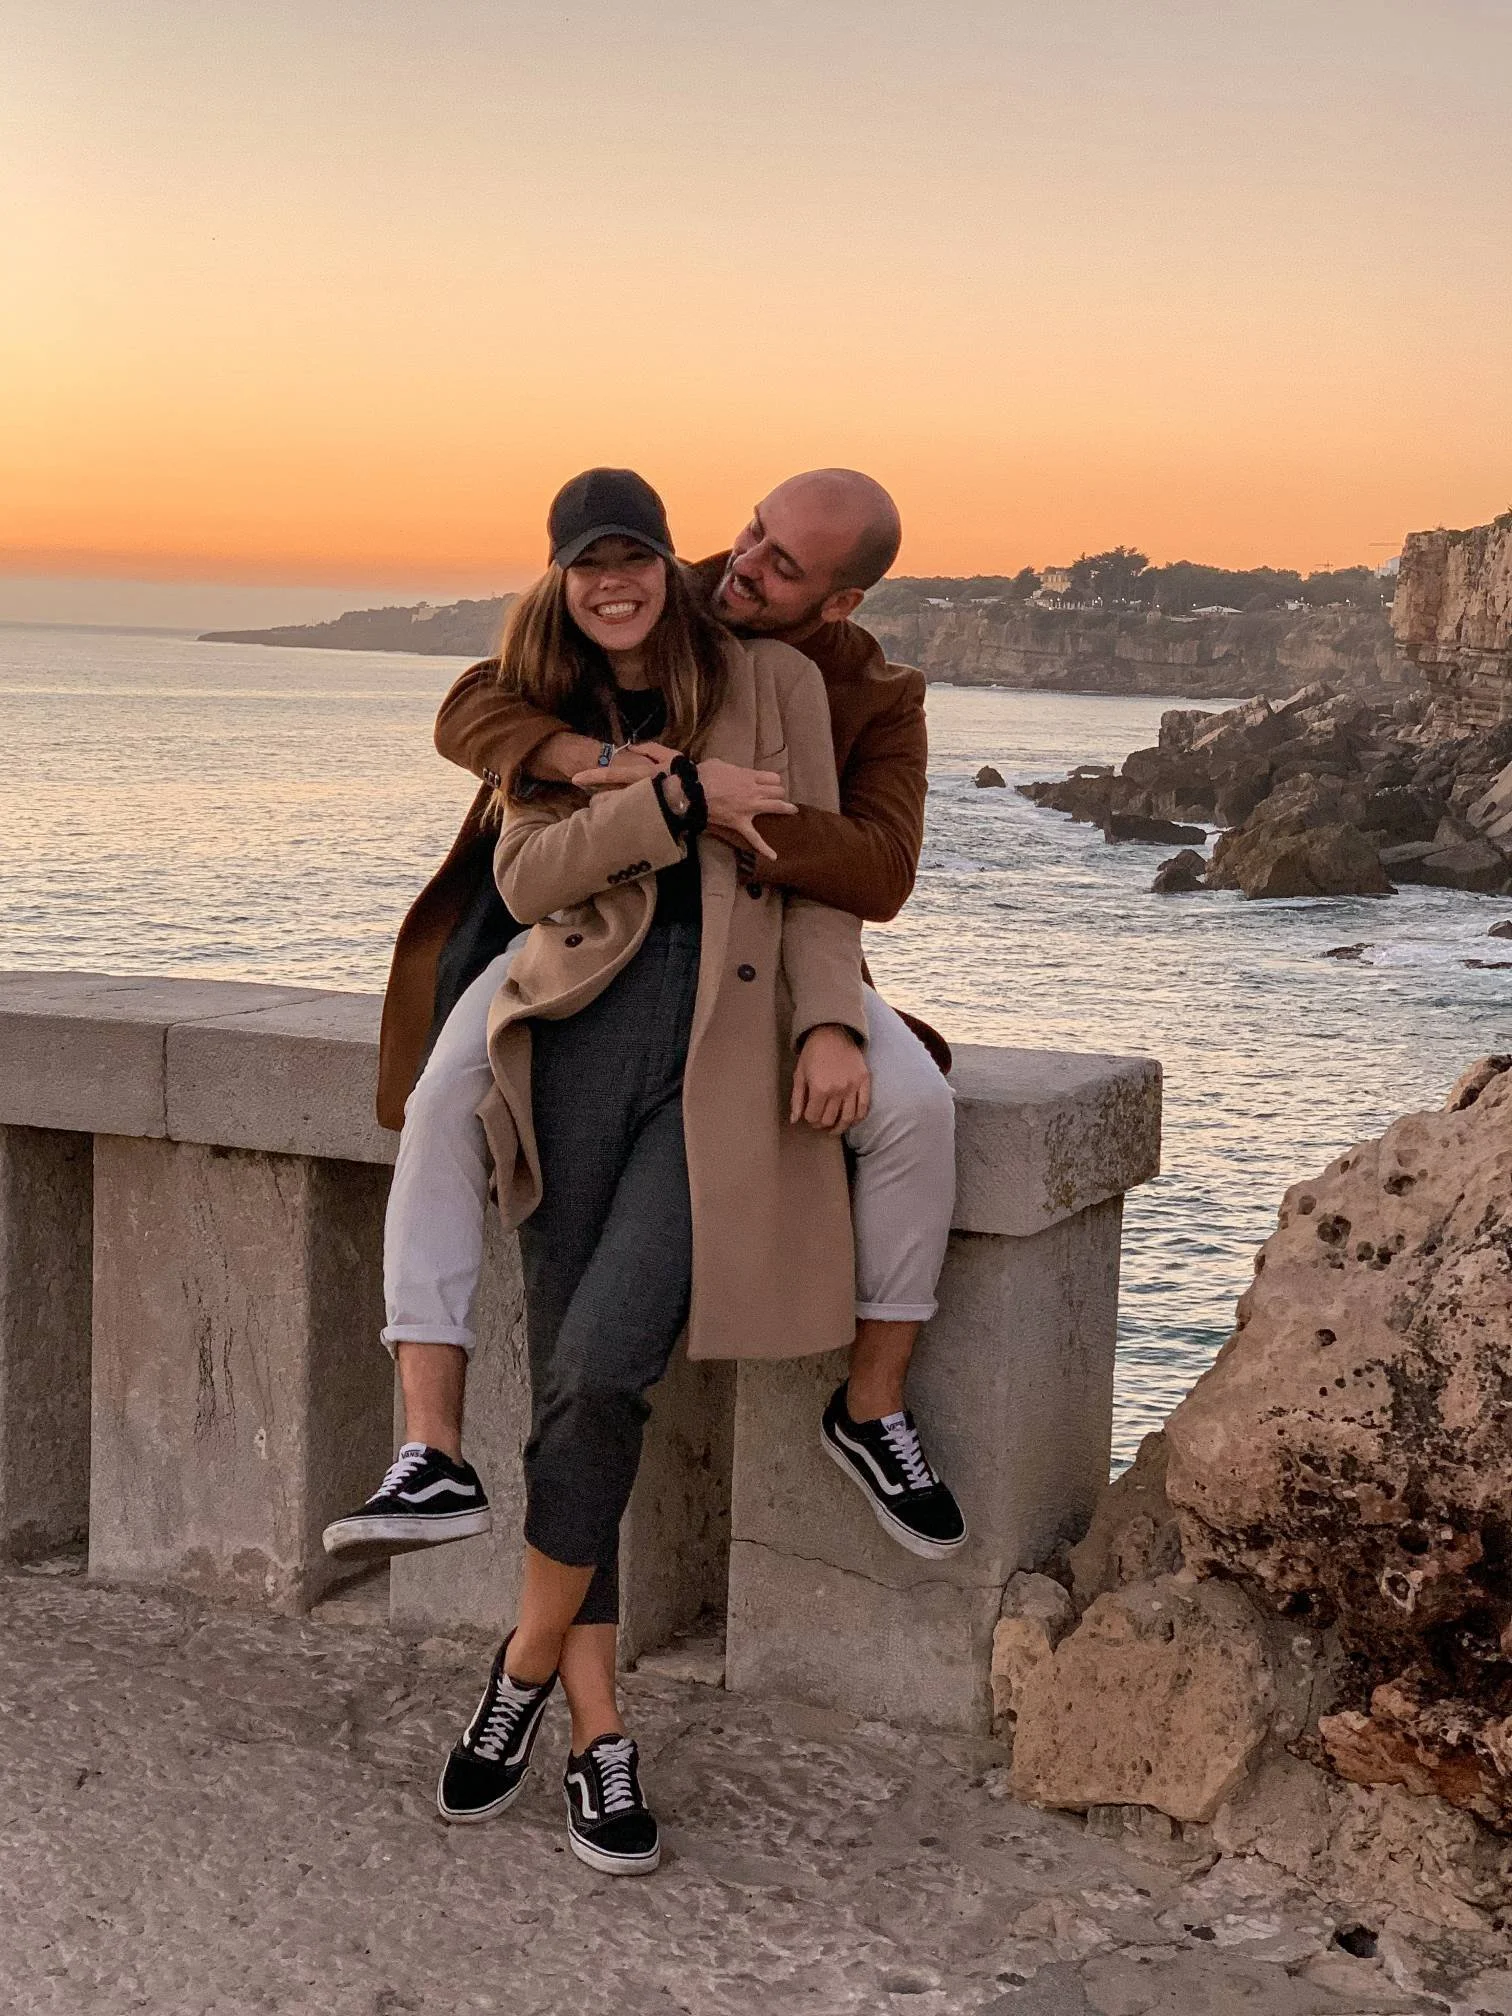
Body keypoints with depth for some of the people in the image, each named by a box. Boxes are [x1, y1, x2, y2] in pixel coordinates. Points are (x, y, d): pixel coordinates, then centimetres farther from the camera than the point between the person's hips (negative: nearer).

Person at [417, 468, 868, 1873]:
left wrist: (829, 1020, -9)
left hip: (728, 1048, -3)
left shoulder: (770, 680, 10)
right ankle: (597, 1738, 10)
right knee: (569, 1385, 0)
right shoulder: (544, 709, 17)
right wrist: (674, 795, -8)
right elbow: (525, 877, 1)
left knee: (602, 1366, -16)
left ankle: (528, 1662, 7)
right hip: (583, 1032, 3)